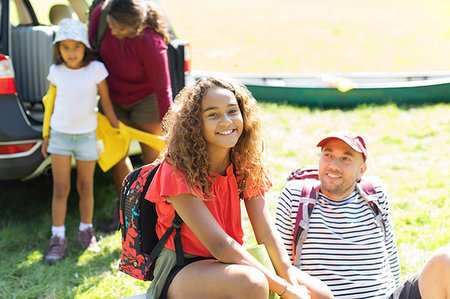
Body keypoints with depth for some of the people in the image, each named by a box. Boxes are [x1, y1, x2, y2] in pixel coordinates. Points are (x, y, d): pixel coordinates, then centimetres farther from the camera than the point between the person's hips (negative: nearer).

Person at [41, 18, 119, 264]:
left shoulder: (96, 69, -11)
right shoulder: (56, 71, -4)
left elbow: (106, 103, -3)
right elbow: (52, 103, 8)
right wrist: (46, 136, 13)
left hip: (86, 135, -1)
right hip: (60, 134, 1)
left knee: (85, 188, 10)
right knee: (60, 189, 2)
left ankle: (86, 231, 27)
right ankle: (58, 239, 9)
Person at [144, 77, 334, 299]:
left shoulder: (244, 166, 3)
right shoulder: (178, 169, -17)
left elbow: (266, 233, -3)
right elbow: (219, 244, -23)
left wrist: (288, 272, -22)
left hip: (232, 264, 5)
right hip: (182, 271, -5)